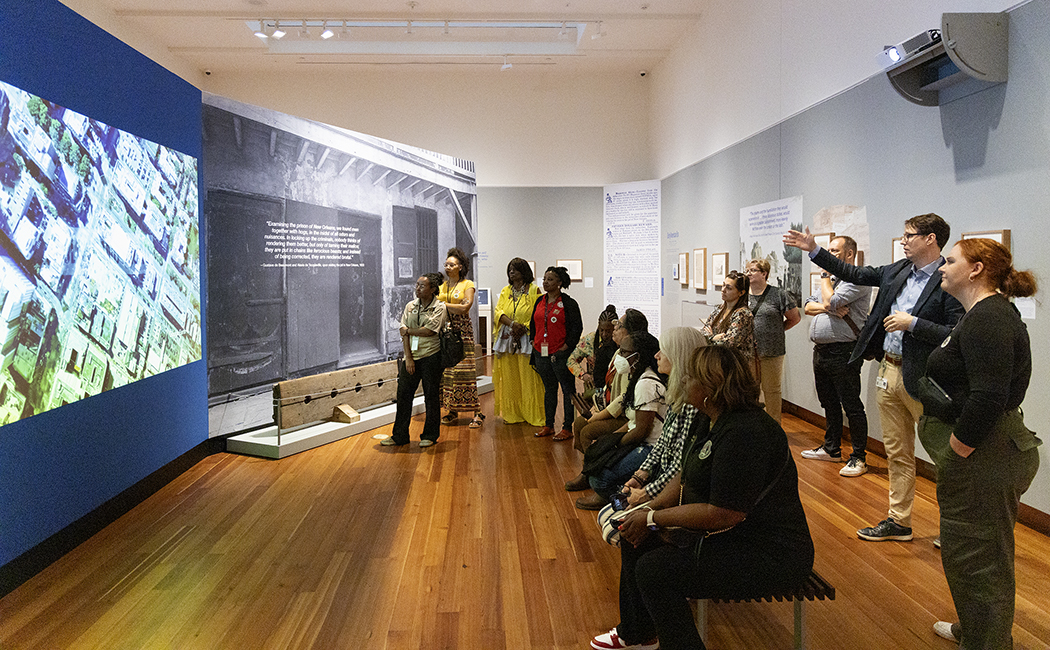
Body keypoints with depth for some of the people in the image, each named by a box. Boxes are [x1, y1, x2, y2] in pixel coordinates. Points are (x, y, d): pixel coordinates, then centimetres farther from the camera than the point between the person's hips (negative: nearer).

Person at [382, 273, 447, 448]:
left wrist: (408, 330, -3)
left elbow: (429, 330, -16)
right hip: (411, 356, 4)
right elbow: (404, 334, 3)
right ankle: (399, 436, 12)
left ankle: (430, 435, 15)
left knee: (431, 396, 3)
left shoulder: (439, 307, -4)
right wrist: (408, 358, -6)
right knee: (403, 394, 3)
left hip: (431, 356, -4)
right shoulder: (410, 306, 9)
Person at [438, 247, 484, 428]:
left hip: (462, 331, -5)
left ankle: (477, 413, -5)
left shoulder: (467, 285, 1)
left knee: (464, 370, -9)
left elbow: (465, 307, -12)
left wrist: (444, 305, -11)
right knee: (445, 369, 1)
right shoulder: (441, 286, 17)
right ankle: (452, 411, 11)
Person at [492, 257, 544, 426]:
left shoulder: (533, 290, 2)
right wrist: (512, 324, -13)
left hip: (527, 340, -4)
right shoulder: (505, 291, 14)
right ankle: (512, 414, 13)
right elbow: (498, 312, 3)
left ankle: (533, 414, 3)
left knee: (529, 378, -4)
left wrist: (524, 327, -16)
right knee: (510, 378, 5)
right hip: (507, 340, 4)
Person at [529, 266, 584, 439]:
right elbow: (533, 323, 22)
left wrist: (567, 346, -12)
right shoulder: (540, 301, 12)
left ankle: (568, 427, 6)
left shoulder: (568, 303, -6)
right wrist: (533, 341, 12)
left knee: (568, 389, 0)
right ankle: (548, 425, 23)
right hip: (541, 353, 6)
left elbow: (577, 327, -8)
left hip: (561, 353, -6)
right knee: (549, 389, 15)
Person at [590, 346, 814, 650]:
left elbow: (724, 513, -29)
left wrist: (652, 518, -21)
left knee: (653, 570, -22)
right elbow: (686, 476, 12)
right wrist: (649, 509, -4)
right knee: (635, 537, 13)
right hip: (728, 535, 11)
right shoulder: (710, 420, 5)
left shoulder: (744, 434, -28)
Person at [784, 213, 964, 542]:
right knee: (897, 453, 15)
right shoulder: (898, 271, 9)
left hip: (921, 379, -7)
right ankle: (899, 521, 27)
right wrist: (814, 249, 15)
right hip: (888, 372, 8)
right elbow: (855, 274, 18)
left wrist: (913, 323, -19)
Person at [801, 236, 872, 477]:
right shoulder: (831, 279, 18)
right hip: (820, 350, 9)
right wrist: (827, 308, -8)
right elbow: (808, 307, 13)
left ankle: (859, 457, 6)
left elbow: (831, 301, -22)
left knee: (851, 405, -3)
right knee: (829, 403, 18)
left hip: (843, 353, -9)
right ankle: (831, 449, 30)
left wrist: (826, 276, -6)